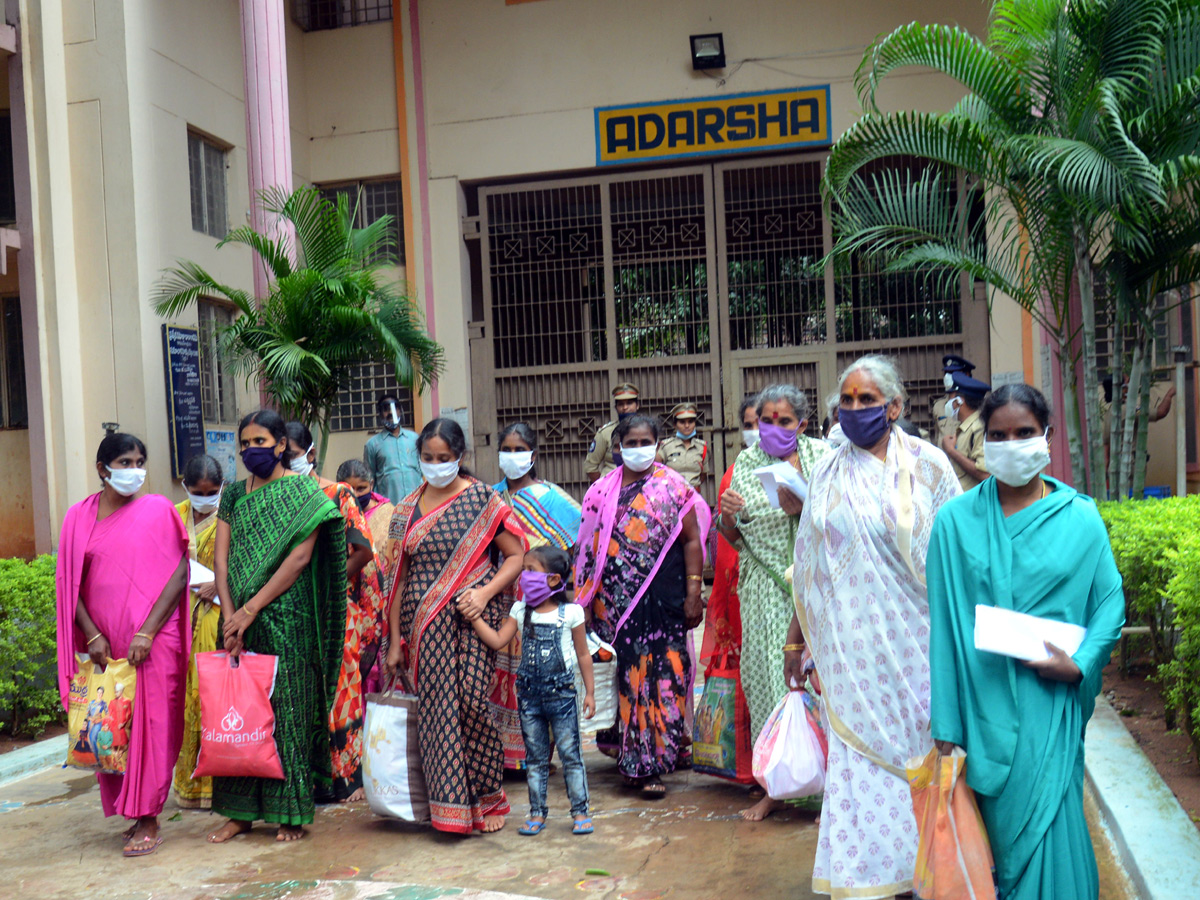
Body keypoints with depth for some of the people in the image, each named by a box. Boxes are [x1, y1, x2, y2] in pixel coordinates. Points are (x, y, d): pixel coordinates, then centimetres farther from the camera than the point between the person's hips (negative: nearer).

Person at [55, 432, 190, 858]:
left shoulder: (158, 510, -2)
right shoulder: (79, 516, 7)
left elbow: (178, 574, -7)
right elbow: (69, 583, 6)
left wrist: (146, 633, -14)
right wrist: (92, 635, -6)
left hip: (152, 642, -3)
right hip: (103, 643, 3)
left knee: (150, 723, -2)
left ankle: (148, 820, 6)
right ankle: (126, 807, 21)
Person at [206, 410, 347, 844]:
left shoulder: (304, 492, -2)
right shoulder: (233, 495, 13)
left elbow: (300, 557, -10)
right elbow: (222, 559, 5)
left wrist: (251, 609, -13)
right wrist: (230, 615, -8)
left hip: (287, 618, -5)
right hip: (239, 618, 5)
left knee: (287, 708, 0)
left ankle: (291, 812, 9)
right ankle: (241, 811, 17)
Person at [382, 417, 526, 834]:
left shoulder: (482, 499, 1)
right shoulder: (406, 510, 11)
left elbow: (516, 555, 2)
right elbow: (399, 577, 12)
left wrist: (486, 593, -14)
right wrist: (395, 640, 10)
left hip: (473, 617, -3)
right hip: (425, 625, 3)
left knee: (472, 701, -9)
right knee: (436, 707, -4)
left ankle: (488, 798, 10)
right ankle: (451, 804, 4)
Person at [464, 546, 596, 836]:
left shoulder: (570, 613, -6)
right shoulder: (520, 611, 4)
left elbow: (583, 655, 1)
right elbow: (498, 640, -5)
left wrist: (590, 691, 1)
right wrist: (474, 617, -13)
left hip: (561, 693, -4)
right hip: (530, 695, 4)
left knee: (570, 754, 2)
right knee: (535, 757, 11)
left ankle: (580, 812, 12)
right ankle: (537, 813, 21)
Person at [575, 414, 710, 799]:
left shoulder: (673, 487, 3)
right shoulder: (603, 490, 9)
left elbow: (692, 540, 1)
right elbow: (589, 546, 13)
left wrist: (693, 593, -6)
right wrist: (585, 594, 9)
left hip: (661, 599, -2)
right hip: (614, 602, 2)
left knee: (659, 673, -4)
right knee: (622, 673, 3)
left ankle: (652, 764, 4)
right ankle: (629, 753, 17)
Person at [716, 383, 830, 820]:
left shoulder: (821, 455, 4)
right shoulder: (746, 463, 9)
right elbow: (734, 538, 12)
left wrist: (804, 508, -18)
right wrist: (727, 517, -10)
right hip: (766, 591, 2)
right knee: (766, 676, 2)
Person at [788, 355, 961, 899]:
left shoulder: (927, 465, 0)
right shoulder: (829, 473, 6)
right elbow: (809, 568, 10)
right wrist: (796, 641, 11)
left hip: (911, 645, -1)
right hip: (850, 648, 1)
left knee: (920, 754, 7)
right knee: (858, 759, 2)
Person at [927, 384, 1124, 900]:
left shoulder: (1080, 518, 2)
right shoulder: (956, 520, 0)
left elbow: (1110, 601, 6)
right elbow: (944, 622, 0)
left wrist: (1079, 664, -13)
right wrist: (946, 725, -1)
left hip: (1050, 699, 0)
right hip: (984, 701, 1)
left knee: (1048, 828, -1)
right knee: (1001, 828, 10)